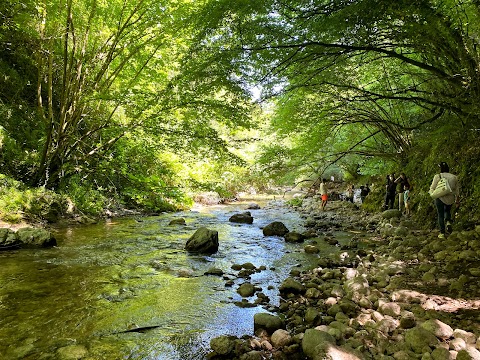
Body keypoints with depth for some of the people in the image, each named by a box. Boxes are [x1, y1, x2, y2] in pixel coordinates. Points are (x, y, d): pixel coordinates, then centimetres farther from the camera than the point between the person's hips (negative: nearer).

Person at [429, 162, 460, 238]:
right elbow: (457, 190, 5)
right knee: (447, 211, 28)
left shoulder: (437, 176, -11)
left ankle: (442, 233, 8)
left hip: (440, 198, -3)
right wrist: (457, 199, 16)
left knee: (440, 215, 7)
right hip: (450, 199, 3)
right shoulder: (454, 177, -1)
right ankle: (448, 222, 0)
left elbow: (432, 188, -10)